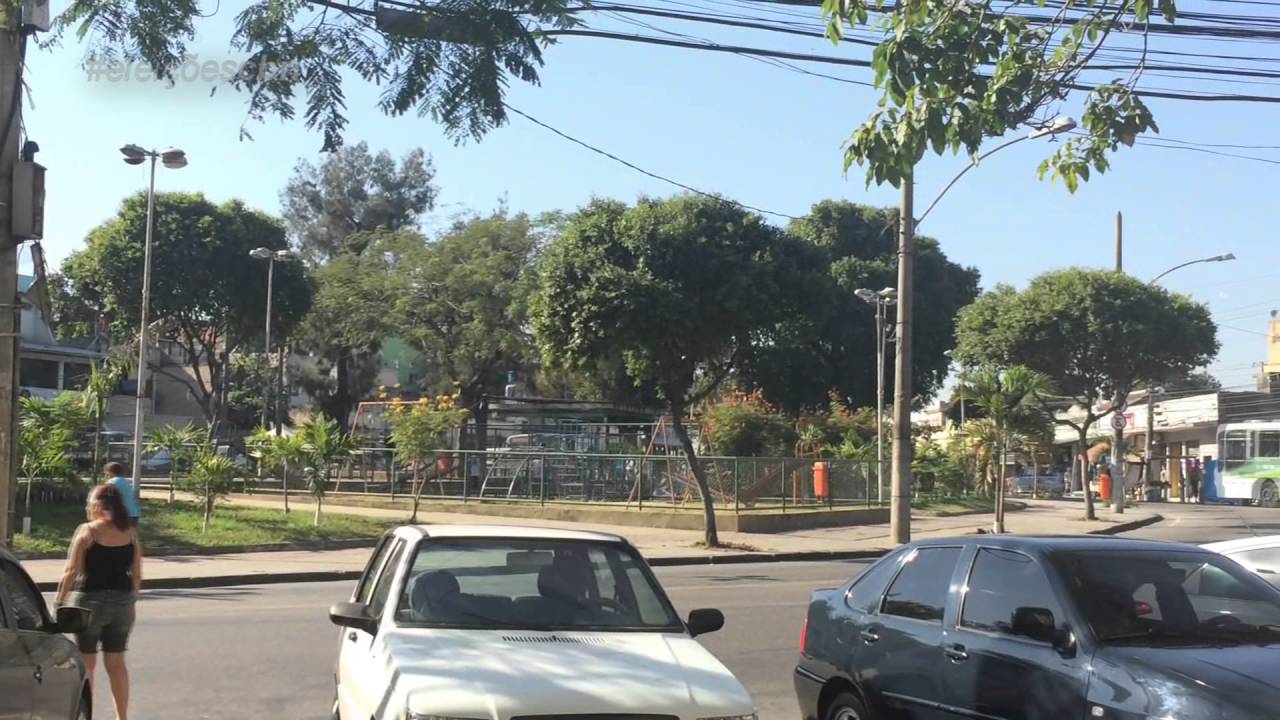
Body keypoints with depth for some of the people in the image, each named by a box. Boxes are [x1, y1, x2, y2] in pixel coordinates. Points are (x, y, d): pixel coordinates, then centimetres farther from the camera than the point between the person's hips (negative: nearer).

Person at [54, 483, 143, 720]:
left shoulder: (87, 531, -9)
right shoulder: (130, 533, 4)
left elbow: (72, 572, -12)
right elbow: (136, 574, 5)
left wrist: (58, 602, -4)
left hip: (91, 601, -4)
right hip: (122, 602, 4)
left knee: (86, 663, 8)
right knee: (116, 663, 13)